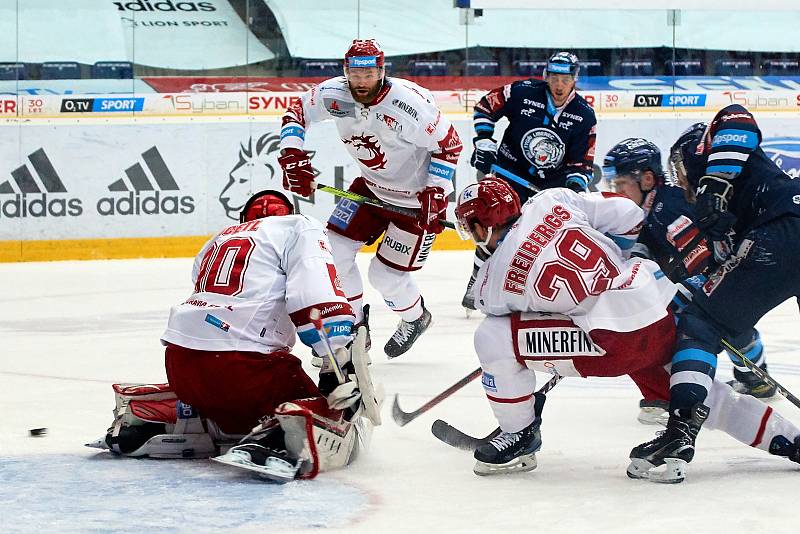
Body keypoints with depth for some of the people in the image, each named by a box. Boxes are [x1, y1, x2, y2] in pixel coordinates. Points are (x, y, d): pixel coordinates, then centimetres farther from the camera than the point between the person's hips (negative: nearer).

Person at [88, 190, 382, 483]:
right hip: (242, 358, -7)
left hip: (180, 360, 7)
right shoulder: (299, 227, 10)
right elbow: (316, 298, -8)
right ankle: (275, 439, -29)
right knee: (335, 415, 0)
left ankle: (141, 415, 15)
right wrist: (344, 362, -12)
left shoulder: (219, 239, 30)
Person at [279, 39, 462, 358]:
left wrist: (435, 192, -26)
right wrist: (292, 158, -13)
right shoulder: (334, 95, -15)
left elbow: (449, 144, -21)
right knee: (334, 249, -5)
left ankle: (416, 318, 30)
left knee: (386, 275, -4)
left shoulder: (409, 103, -31)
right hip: (372, 187, 6)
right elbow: (296, 114, 0)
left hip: (418, 197, -6)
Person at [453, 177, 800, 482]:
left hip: (620, 340, -7)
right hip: (669, 312, 7)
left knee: (492, 338, -1)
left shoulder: (492, 282, -2)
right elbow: (629, 219, 9)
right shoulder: (552, 201, 8)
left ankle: (521, 437, 15)